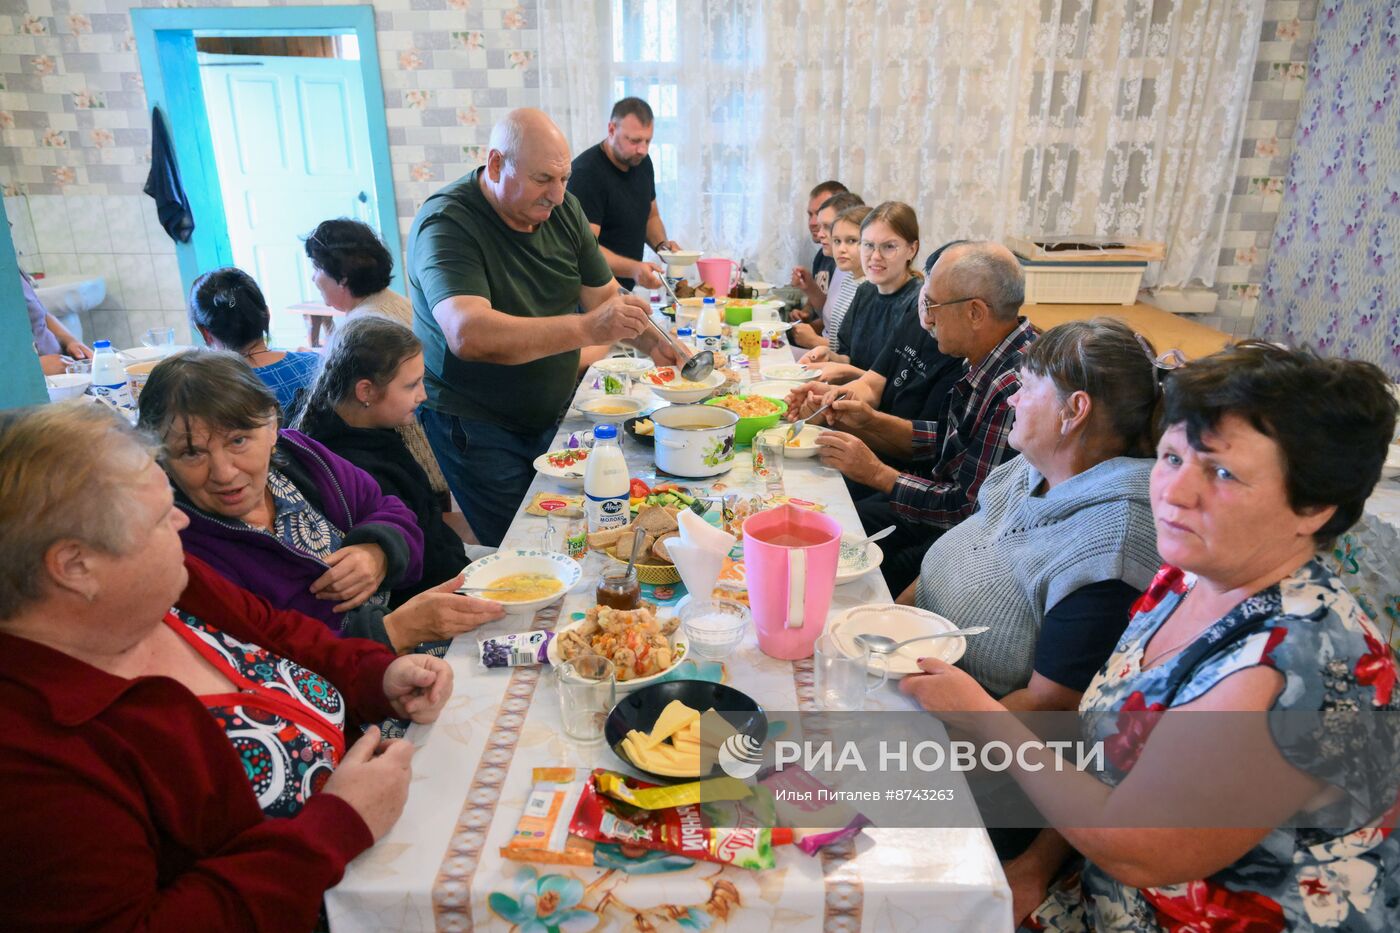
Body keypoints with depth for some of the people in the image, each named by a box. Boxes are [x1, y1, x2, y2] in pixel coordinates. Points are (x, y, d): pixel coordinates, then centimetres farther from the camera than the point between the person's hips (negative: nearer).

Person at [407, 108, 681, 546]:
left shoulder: (562, 208, 2)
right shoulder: (445, 225, -20)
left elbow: (603, 295, 10)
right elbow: (467, 334, -37)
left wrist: (651, 341, -10)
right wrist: (586, 329, -44)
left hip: (552, 414, 6)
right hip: (476, 426, -6)